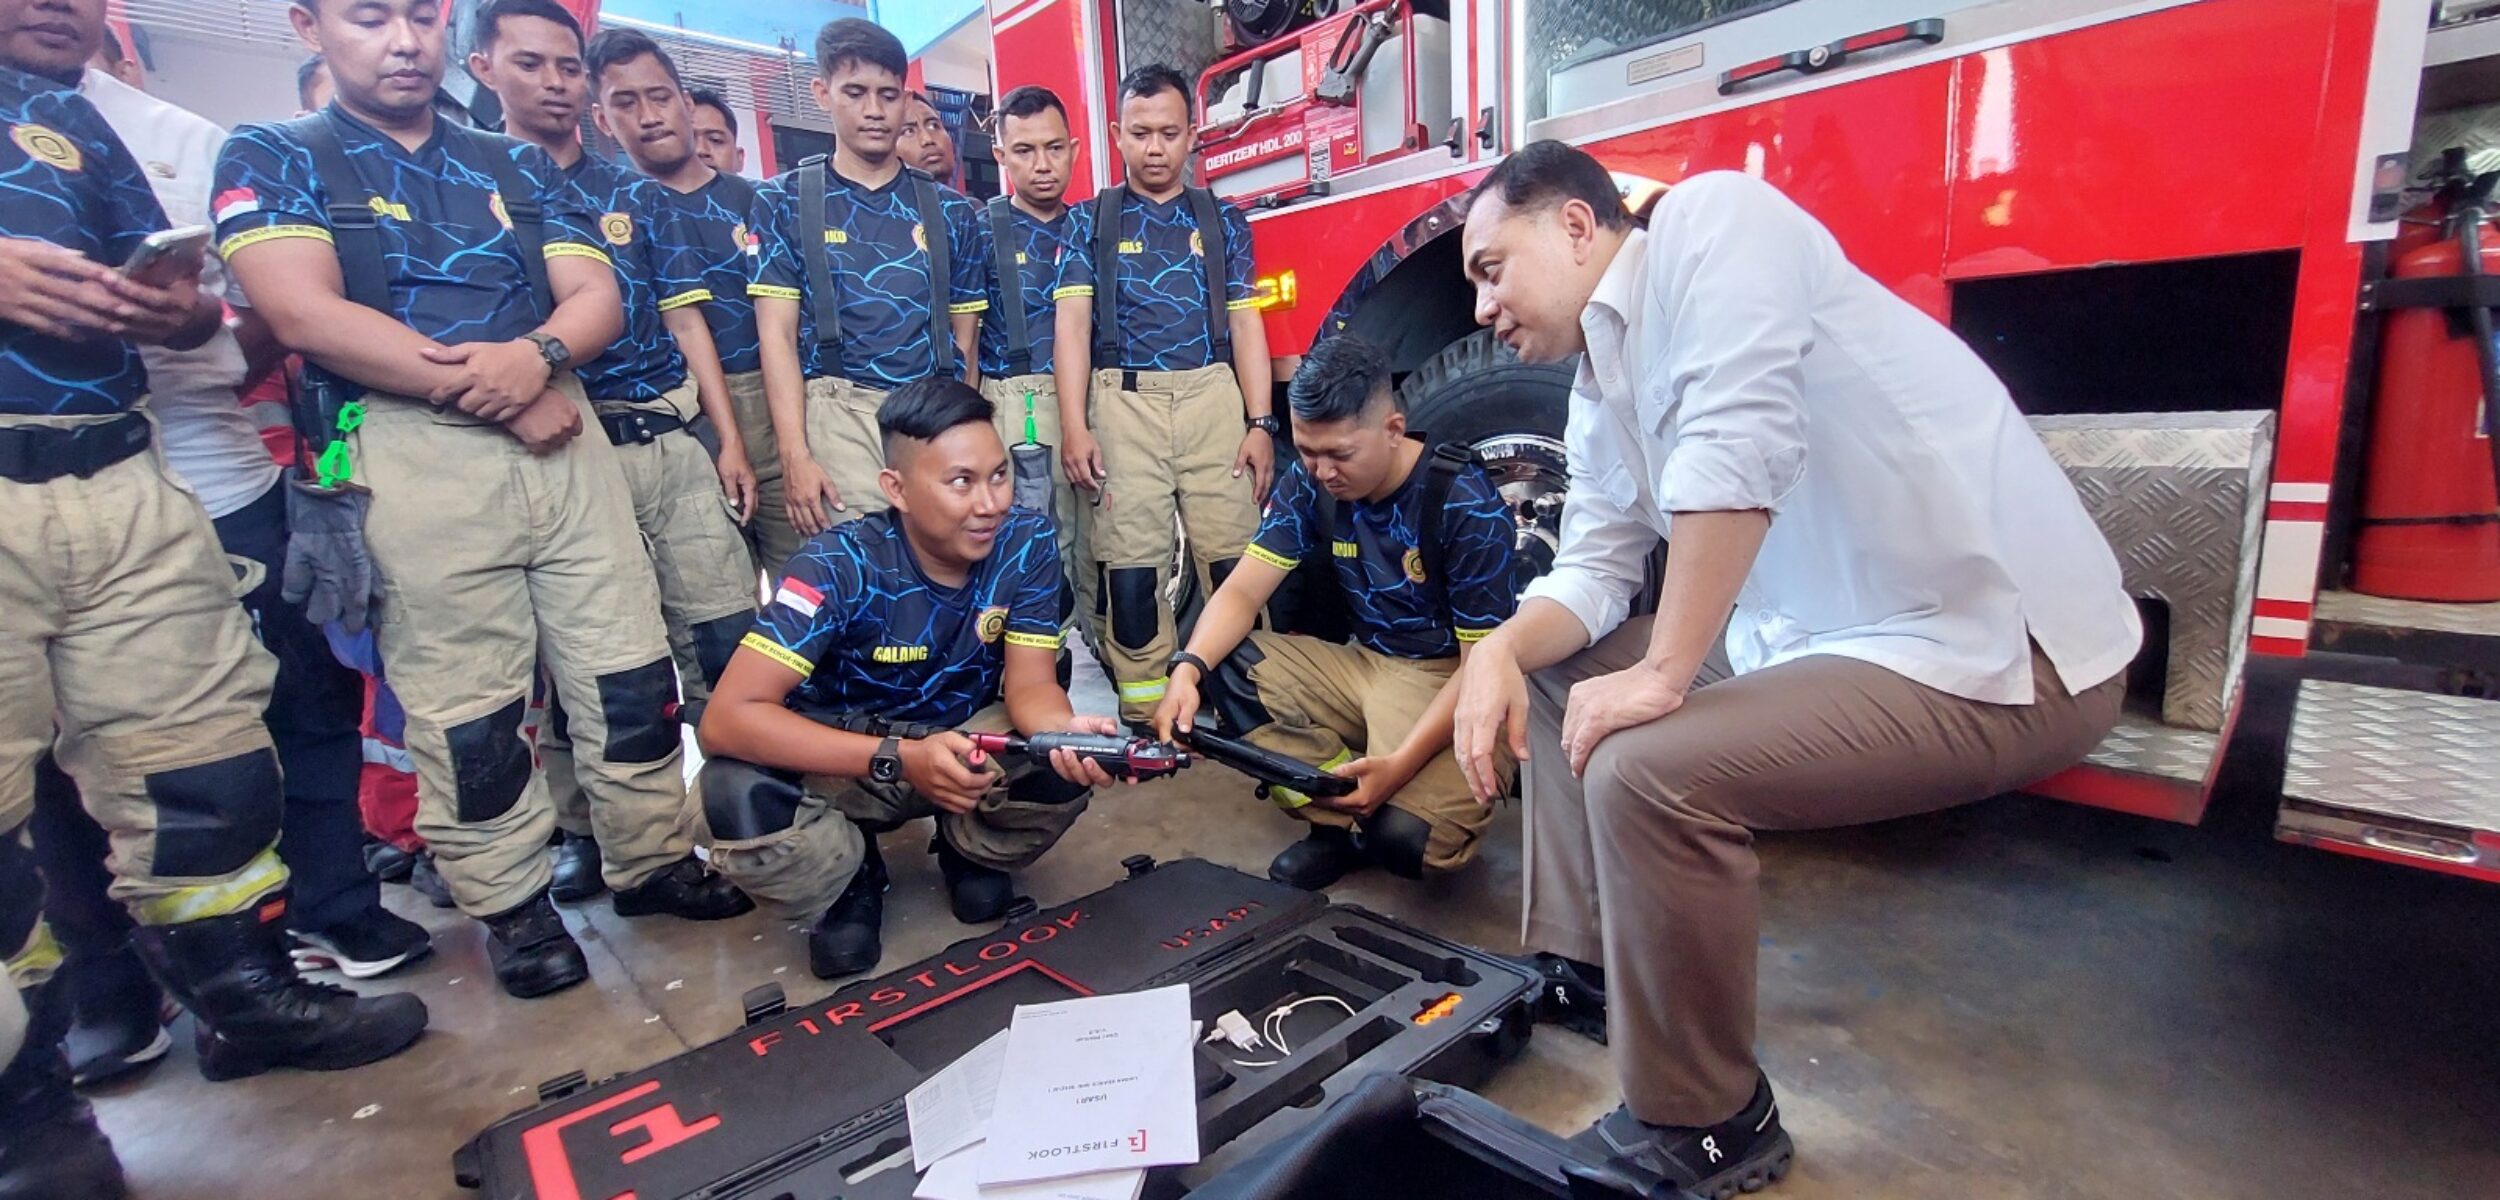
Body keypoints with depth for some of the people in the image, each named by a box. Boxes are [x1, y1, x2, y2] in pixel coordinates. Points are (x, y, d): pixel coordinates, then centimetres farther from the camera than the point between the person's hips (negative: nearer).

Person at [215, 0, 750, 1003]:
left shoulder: (519, 166, 18)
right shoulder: (272, 159, 8)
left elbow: (598, 297, 7)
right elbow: (306, 316, -7)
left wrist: (538, 355, -15)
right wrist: (493, 392, -11)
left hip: (562, 438, 3)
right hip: (411, 454, -3)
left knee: (628, 669, 4)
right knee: (464, 703, 2)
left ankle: (654, 860, 19)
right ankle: (512, 905, 18)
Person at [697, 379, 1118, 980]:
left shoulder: (1028, 542, -17)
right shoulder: (842, 564, -26)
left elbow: (1030, 684, -17)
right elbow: (727, 718, -32)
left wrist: (1066, 730, -42)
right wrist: (899, 758, -41)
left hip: (968, 743, 2)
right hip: (848, 759, -2)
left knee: (1068, 768, -28)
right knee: (737, 796, -32)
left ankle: (972, 852, 7)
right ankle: (851, 879, 2)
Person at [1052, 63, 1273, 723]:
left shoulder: (1223, 220, 15)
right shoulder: (1091, 221, 13)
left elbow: (1245, 323, 10)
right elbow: (1073, 322, 4)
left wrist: (1261, 423, 0)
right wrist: (1074, 428, -8)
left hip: (1214, 401, 1)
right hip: (1123, 403, 0)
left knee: (1234, 561, -4)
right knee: (1128, 568, -3)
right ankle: (1145, 717, 7)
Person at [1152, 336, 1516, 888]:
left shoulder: (1467, 505, -20)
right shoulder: (1308, 482, -5)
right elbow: (1243, 591, -8)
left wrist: (1400, 764, -32)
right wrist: (1187, 668, -28)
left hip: (1451, 682, -5)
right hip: (1366, 663, 6)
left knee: (1405, 833, -32)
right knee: (1221, 666, -16)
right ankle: (1343, 819, -8)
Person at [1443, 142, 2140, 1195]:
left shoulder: (1709, 220, -14)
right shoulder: (1598, 393, 11)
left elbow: (1738, 446, -28)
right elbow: (1594, 571, 10)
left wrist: (1665, 673, -24)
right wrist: (1503, 649, -10)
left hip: (1998, 648, -9)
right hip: (1814, 635, 9)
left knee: (1647, 768, -26)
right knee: (1554, 673, 13)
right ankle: (1581, 966, 21)